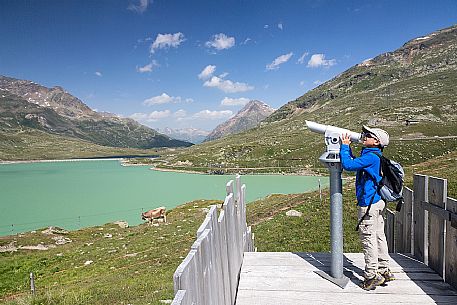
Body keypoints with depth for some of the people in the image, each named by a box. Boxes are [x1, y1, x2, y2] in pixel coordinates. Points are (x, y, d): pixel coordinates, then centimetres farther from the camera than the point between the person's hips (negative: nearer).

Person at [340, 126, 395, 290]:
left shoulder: (371, 157, -18)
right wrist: (348, 147, 16)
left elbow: (348, 165, -24)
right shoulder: (376, 157, 14)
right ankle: (384, 271, 27)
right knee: (378, 236, 16)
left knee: (368, 237, -2)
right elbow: (355, 162, 25)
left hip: (368, 204, -10)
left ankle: (371, 275, 6)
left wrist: (345, 146, -11)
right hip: (377, 201, 10)